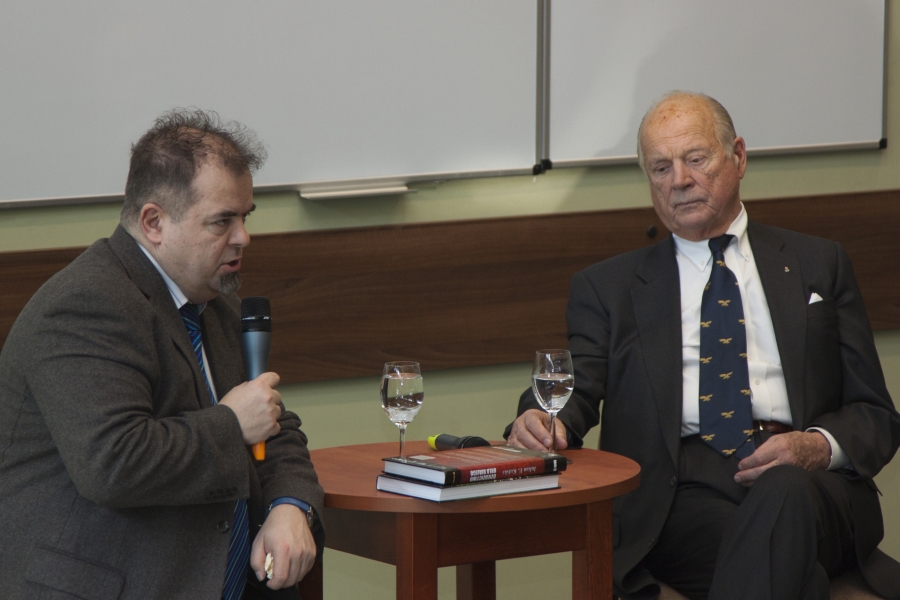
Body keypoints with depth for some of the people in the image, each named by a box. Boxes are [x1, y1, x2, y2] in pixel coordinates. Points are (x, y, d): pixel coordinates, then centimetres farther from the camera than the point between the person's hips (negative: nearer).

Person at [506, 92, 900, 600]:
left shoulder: (818, 266, 22)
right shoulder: (608, 287, 23)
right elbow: (575, 394, 8)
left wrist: (820, 447, -6)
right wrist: (542, 425, -18)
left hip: (808, 483, 2)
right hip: (683, 491, -2)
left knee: (784, 492, -37)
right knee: (774, 556, -37)